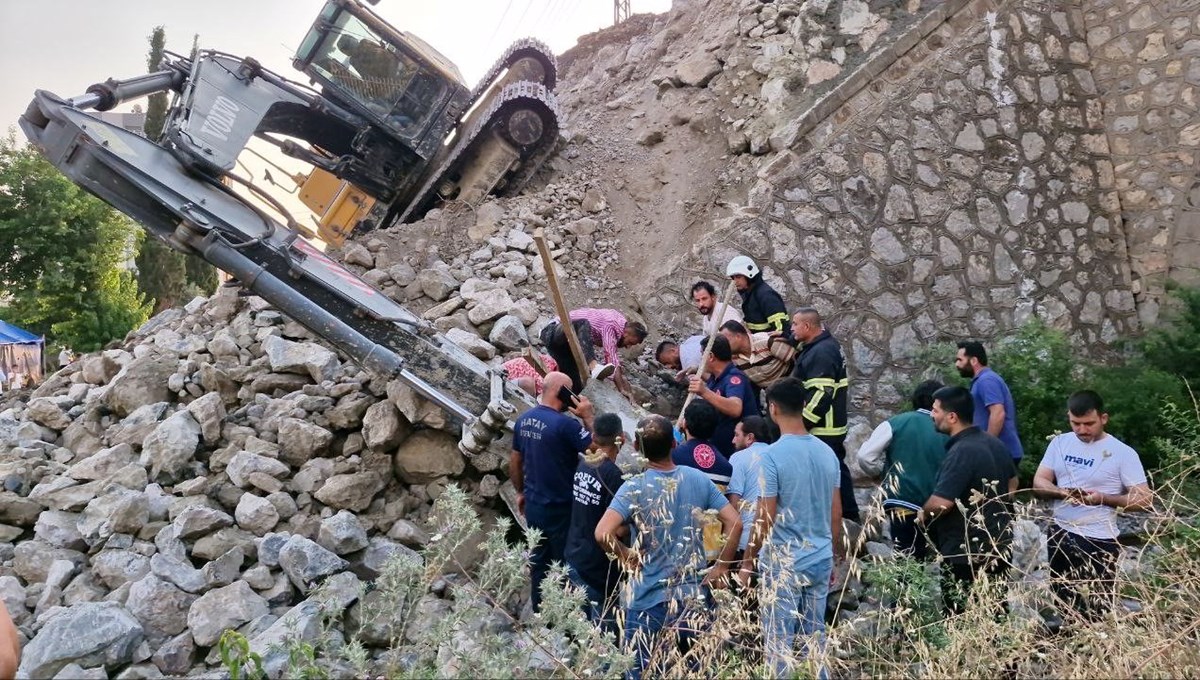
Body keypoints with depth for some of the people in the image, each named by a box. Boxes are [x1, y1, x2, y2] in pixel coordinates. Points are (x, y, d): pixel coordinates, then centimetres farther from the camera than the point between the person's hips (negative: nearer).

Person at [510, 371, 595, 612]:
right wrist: (587, 417, -14)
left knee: (539, 562, 18)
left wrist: (521, 492, 22)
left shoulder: (524, 419, 2)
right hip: (560, 509, -7)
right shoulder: (565, 424, -22)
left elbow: (514, 462, 11)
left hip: (533, 505, 7)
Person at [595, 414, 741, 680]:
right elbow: (734, 523, -4)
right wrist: (722, 566, 4)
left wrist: (625, 555, -9)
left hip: (648, 598, -3)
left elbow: (602, 534, -27)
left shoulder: (634, 488, -14)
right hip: (692, 595, 4)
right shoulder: (699, 480, -3)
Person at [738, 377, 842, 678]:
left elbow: (765, 520, -15)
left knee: (778, 642, 4)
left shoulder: (772, 455, -16)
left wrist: (747, 563, -3)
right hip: (821, 560, 6)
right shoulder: (827, 452, 3)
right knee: (815, 637, 16)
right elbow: (836, 514, 9)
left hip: (783, 563, -6)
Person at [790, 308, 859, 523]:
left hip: (822, 430, -11)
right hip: (832, 427, 11)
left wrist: (801, 423, -22)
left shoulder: (821, 353, -20)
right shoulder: (827, 344, 13)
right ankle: (849, 515, 29)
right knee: (837, 470, 18)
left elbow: (821, 394, -26)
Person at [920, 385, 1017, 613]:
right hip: (997, 546, 9)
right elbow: (1012, 484, 20)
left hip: (966, 553, -9)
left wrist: (923, 514, -8)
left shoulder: (961, 452, -24)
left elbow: (941, 503, -28)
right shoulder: (994, 443, 6)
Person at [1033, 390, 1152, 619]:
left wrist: (1103, 498, -24)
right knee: (1060, 603, 17)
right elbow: (1039, 482, 3)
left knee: (1095, 609, 6)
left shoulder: (1122, 453, -10)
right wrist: (1062, 492, -18)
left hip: (1098, 541, -4)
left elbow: (1144, 499, -11)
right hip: (1059, 534, 4)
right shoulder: (1060, 442, 3)